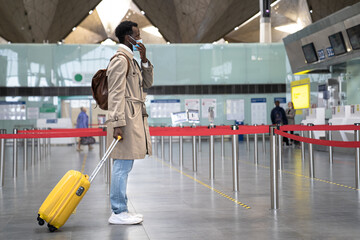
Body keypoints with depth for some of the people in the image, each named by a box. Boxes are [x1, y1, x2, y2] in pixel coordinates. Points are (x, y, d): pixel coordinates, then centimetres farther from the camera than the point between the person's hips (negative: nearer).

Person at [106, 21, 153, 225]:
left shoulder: (131, 60, 21)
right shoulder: (120, 60, -10)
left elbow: (147, 84, 21)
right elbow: (116, 94, -17)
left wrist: (144, 60, 10)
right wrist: (118, 123, -22)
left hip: (135, 119, 10)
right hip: (126, 119, -10)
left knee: (125, 166, 12)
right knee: (123, 166, -8)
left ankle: (121, 210, 18)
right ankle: (118, 213, -4)